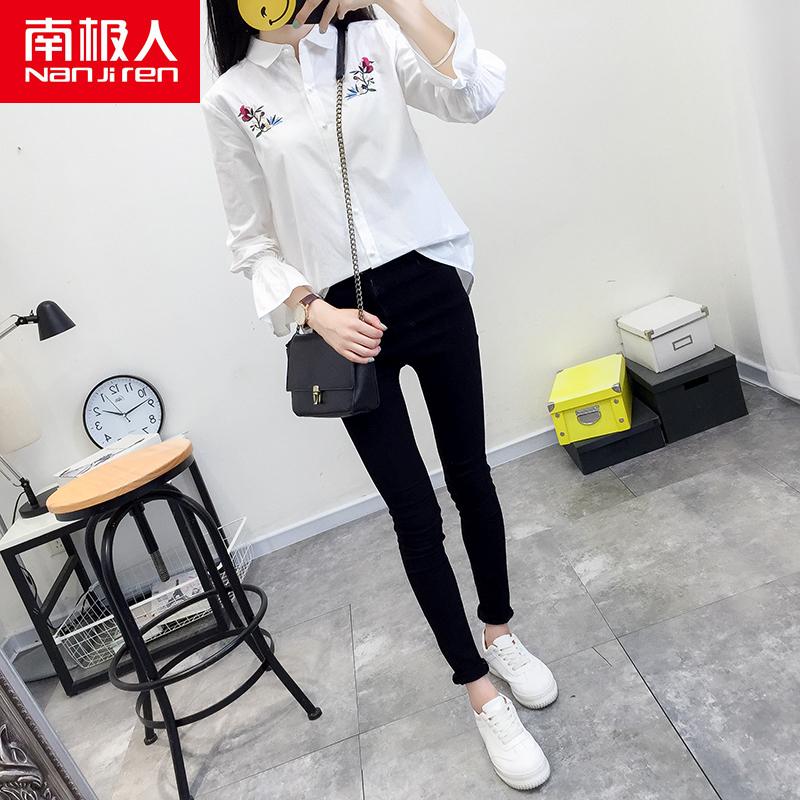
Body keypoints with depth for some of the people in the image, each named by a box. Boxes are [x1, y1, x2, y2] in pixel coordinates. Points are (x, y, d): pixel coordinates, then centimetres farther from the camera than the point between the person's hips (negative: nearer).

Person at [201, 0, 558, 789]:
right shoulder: (229, 99, 5)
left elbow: (475, 96, -9)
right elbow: (253, 243, 4)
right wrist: (314, 313, -11)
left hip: (430, 287, 2)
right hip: (346, 319, -1)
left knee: (470, 478, 12)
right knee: (414, 514, 2)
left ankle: (499, 632, 38)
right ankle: (480, 689, 23)